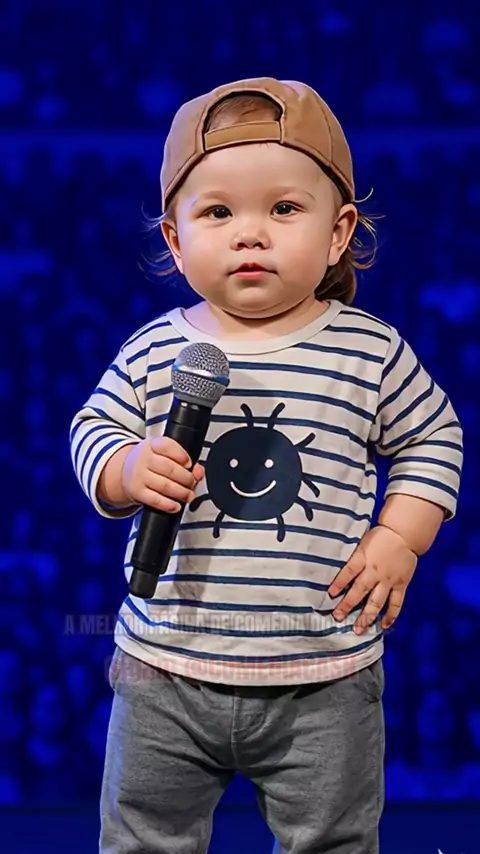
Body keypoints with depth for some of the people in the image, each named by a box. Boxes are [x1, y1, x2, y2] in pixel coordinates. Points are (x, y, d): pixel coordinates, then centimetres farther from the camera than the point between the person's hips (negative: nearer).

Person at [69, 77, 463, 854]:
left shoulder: (371, 353, -6)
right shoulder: (152, 354, -4)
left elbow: (432, 441, 6)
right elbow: (93, 433, 6)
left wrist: (398, 540, -5)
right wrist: (129, 471, -16)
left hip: (323, 680, -1)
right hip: (166, 673, 1)